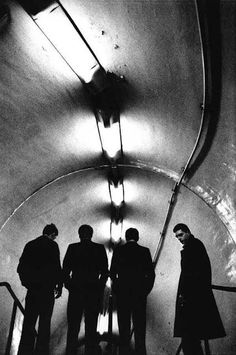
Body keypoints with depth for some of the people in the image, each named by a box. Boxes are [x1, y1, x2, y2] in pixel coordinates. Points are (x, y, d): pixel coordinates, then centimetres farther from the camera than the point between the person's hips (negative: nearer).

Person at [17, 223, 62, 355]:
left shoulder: (30, 244, 8)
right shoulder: (52, 245, -8)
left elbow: (21, 267, 9)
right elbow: (56, 267, -12)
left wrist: (27, 283, 18)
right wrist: (59, 286, -3)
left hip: (32, 289, 5)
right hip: (47, 289, -5)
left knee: (29, 321, 12)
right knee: (45, 321, 5)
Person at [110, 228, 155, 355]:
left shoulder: (118, 250, -1)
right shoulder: (145, 251, -1)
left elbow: (112, 272, -1)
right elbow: (151, 273, -1)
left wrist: (116, 288, 11)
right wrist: (146, 289, 10)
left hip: (122, 292, 0)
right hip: (140, 292, 0)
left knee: (124, 324, 10)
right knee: (140, 324, 9)